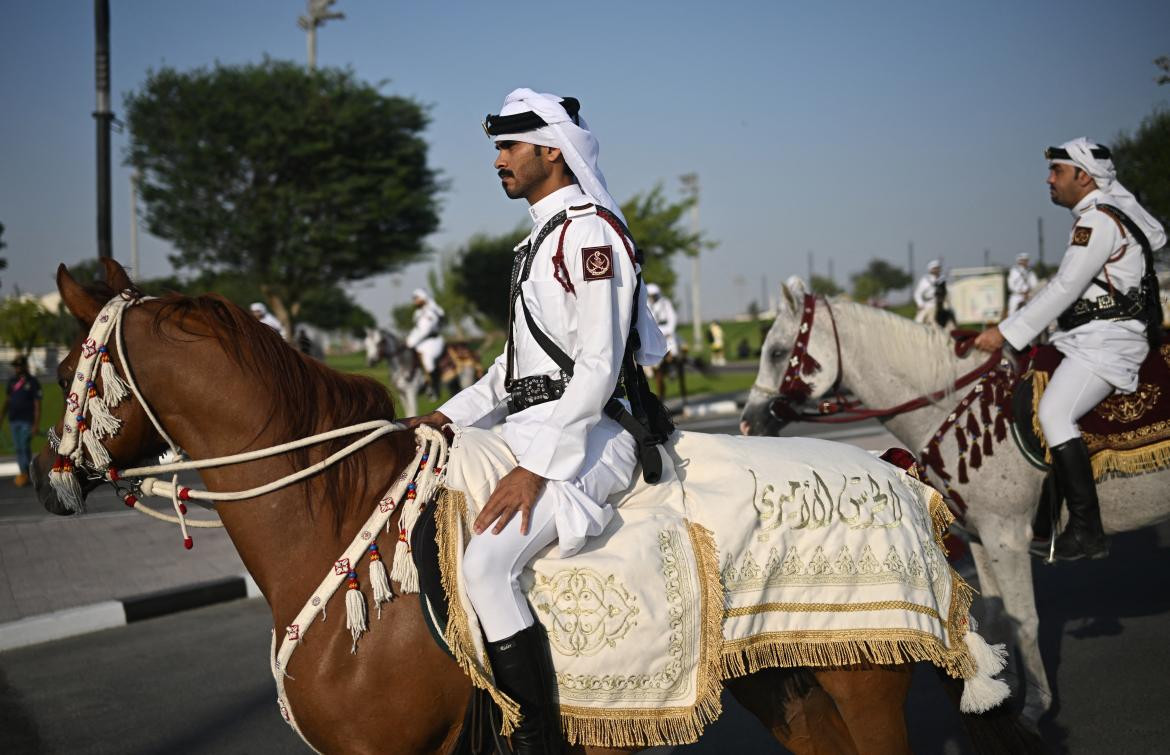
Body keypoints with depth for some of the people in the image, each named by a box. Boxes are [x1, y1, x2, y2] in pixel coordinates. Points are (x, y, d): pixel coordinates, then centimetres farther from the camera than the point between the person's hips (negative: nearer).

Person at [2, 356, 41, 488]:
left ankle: (24, 474, -1)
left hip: (27, 421, -5)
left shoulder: (33, 382, -5)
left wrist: (36, 425, -12)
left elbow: (37, 405, -7)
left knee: (25, 447, -8)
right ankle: (22, 474, 14)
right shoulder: (12, 381, 10)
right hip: (14, 420, 5)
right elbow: (7, 401, 16)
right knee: (19, 448, 8)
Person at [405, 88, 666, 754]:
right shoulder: (545, 237, 21)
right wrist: (452, 414, 14)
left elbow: (598, 367, -20)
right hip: (536, 431, 11)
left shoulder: (589, 231, -11)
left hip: (588, 437, -11)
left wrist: (536, 468, -24)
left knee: (486, 562, -28)